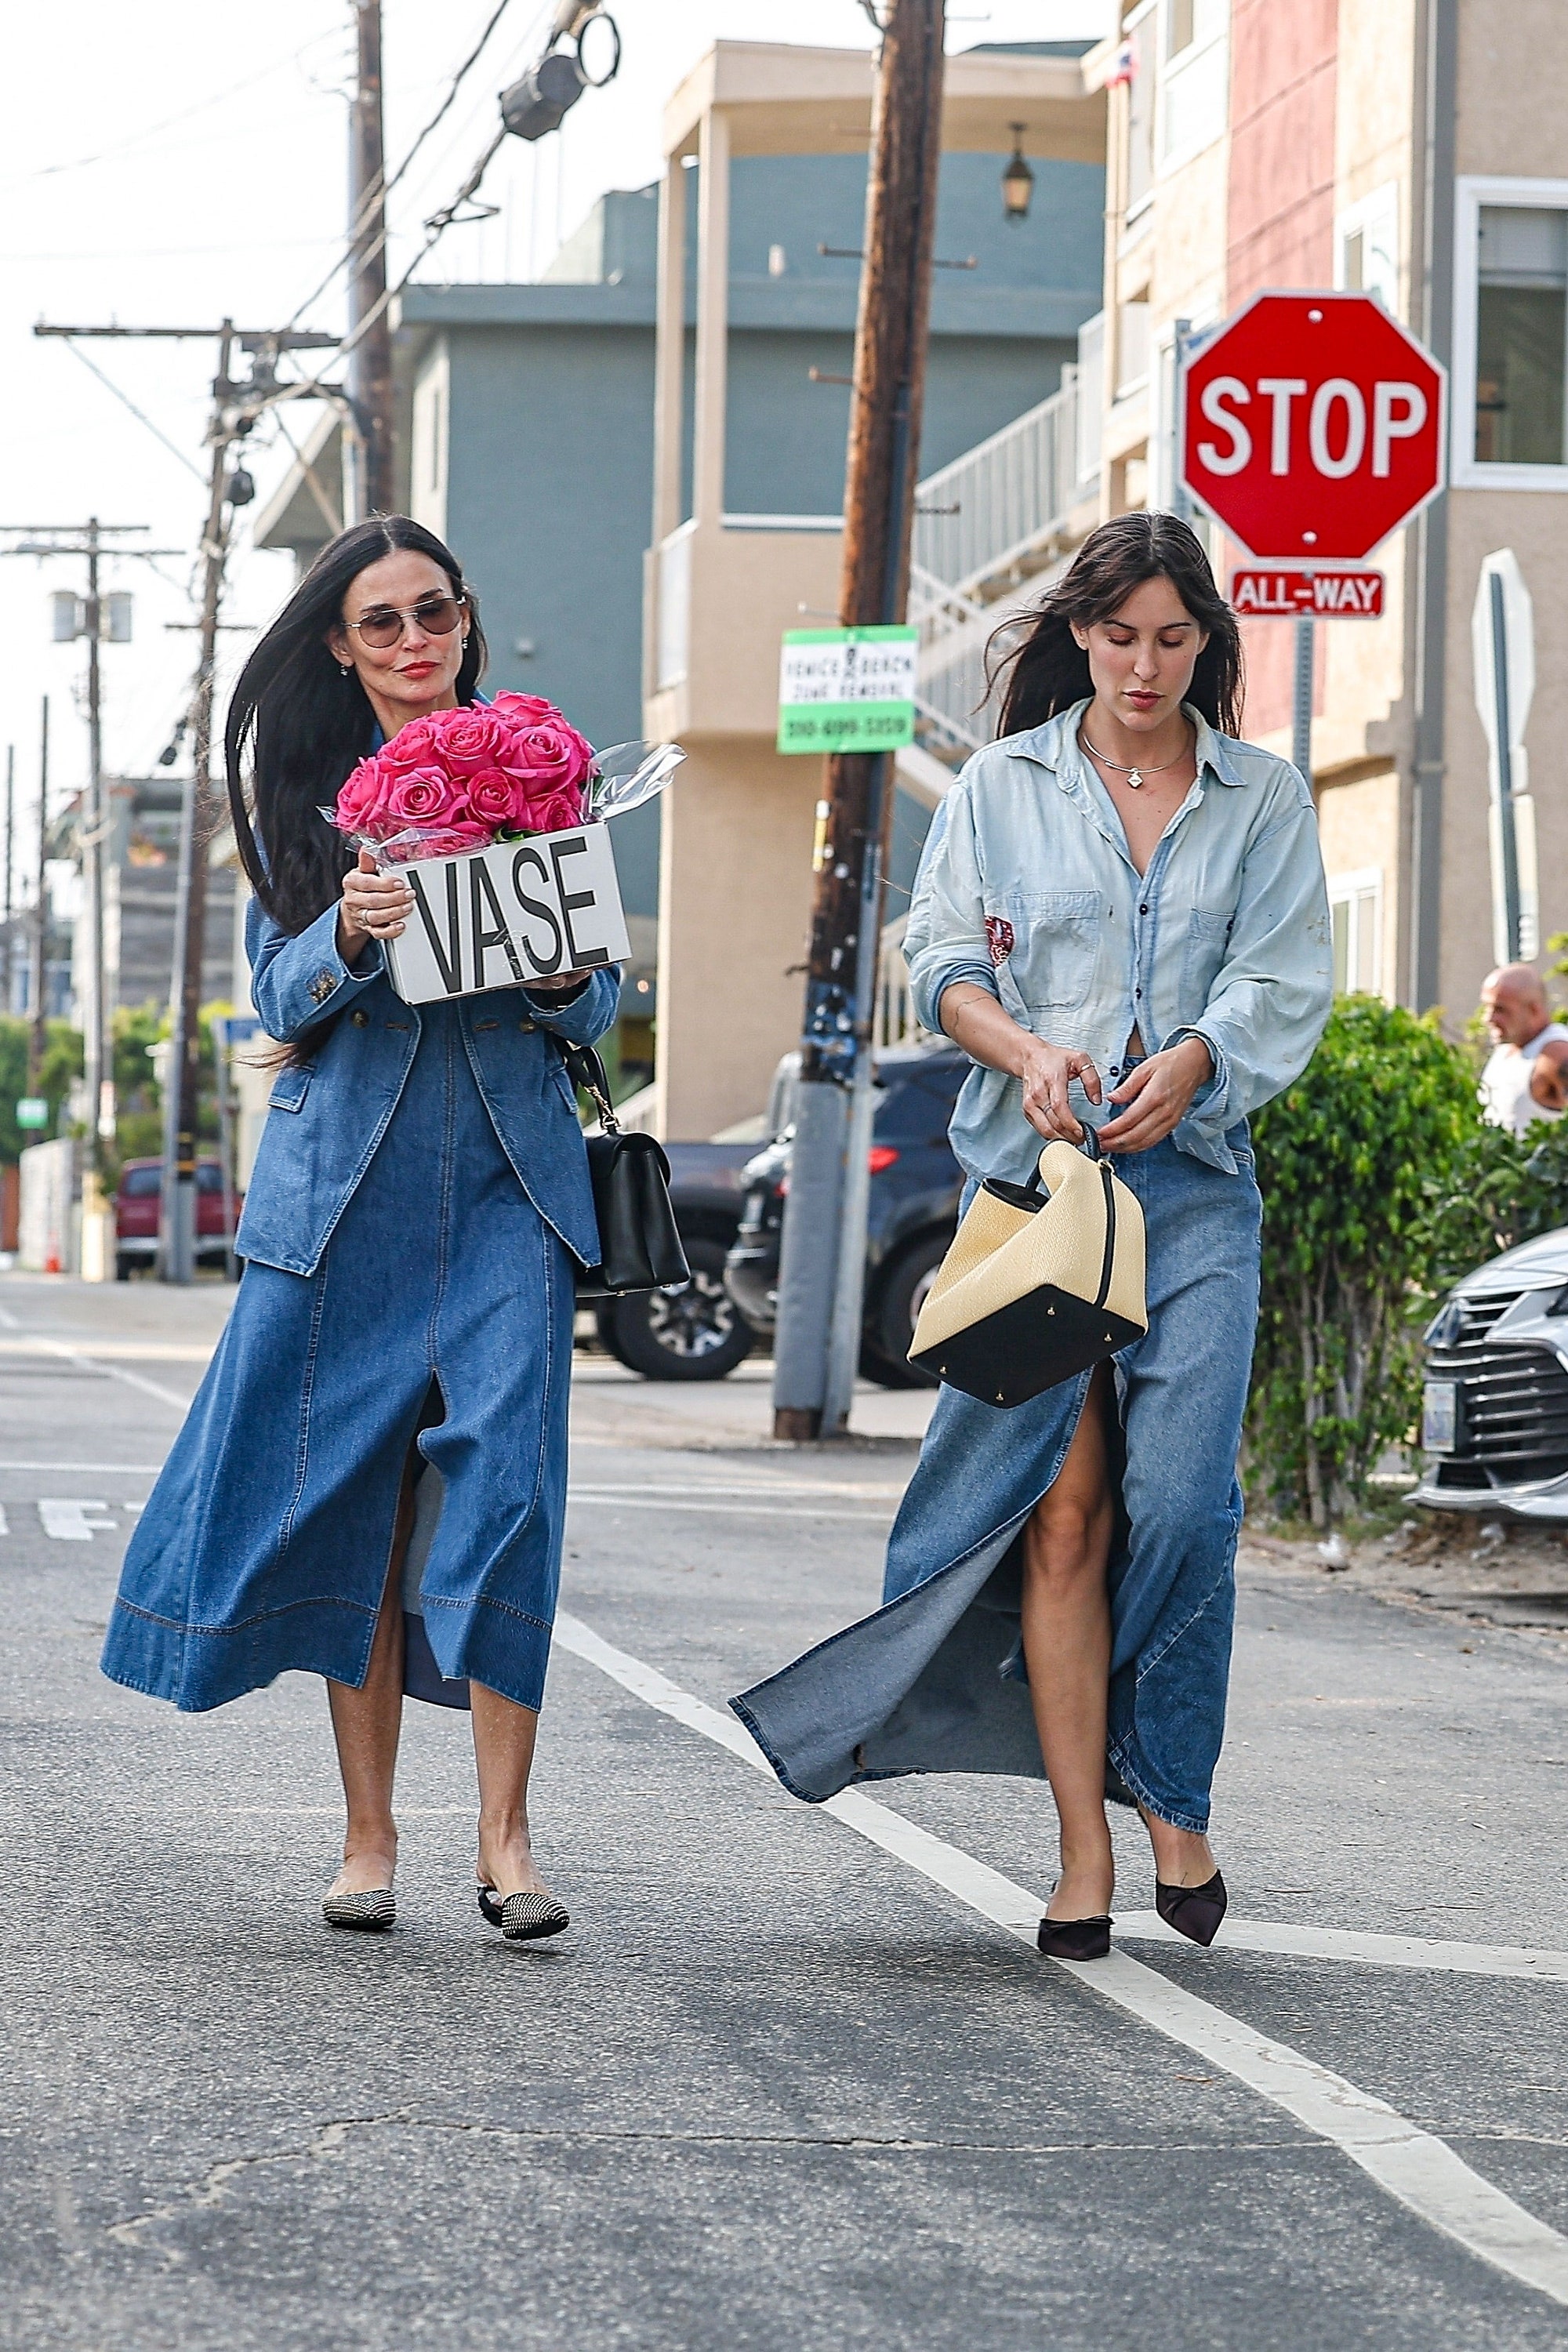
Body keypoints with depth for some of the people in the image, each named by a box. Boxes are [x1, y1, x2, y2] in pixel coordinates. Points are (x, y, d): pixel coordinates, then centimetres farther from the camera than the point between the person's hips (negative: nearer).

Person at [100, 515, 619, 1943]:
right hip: (349, 1172, 0)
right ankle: (369, 1835, 8)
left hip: (512, 1172, 0)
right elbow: (282, 999, 4)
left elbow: (602, 1007, 11)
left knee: (505, 1479, -12)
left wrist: (561, 977, -12)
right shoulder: (303, 790, 9)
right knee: (349, 1493, 0)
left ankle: (505, 1833, -10)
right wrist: (351, 934, -17)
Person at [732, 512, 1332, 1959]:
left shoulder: (1264, 800, 12)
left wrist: (1190, 1063, -16)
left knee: (1177, 1497, -13)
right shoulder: (1003, 786, 13)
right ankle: (1082, 1853, -3)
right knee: (1064, 1510, -5)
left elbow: (1280, 985, 4)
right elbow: (946, 958, 6)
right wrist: (1027, 1049, -14)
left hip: (1194, 1183, 0)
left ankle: (1173, 1795, 6)